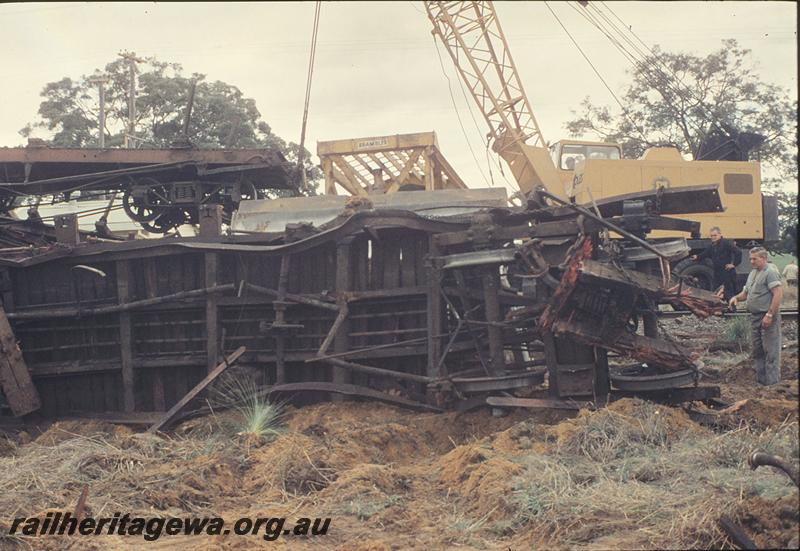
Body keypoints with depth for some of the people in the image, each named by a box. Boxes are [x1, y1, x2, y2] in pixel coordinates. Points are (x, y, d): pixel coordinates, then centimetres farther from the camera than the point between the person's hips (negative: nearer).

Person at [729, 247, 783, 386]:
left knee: (770, 350, -6)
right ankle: (760, 379, 23)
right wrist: (737, 297, 3)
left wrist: (769, 315, -23)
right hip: (755, 317, 10)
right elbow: (746, 292, 26)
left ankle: (772, 382, -2)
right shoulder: (753, 273, 17)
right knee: (757, 350, 14)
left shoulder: (770, 272, -12)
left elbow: (778, 294, -20)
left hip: (768, 317, -9)